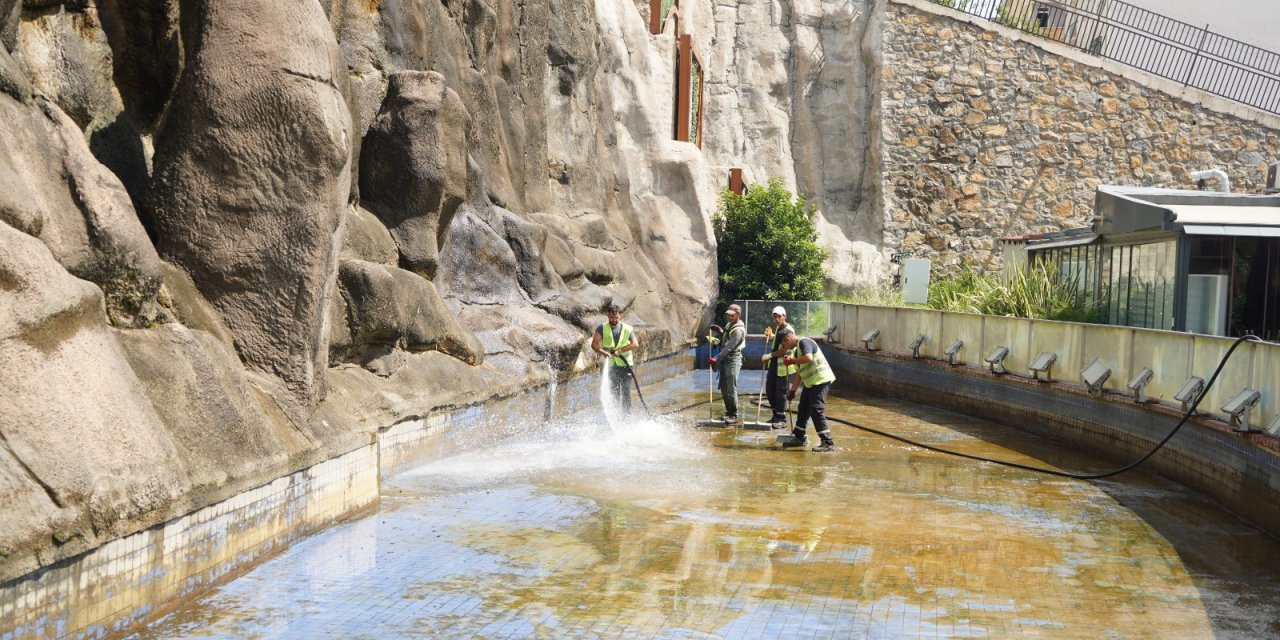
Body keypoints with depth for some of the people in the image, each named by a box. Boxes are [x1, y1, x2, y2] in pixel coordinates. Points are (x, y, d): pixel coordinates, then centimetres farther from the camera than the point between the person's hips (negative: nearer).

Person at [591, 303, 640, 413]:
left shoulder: (628, 329, 1)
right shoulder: (602, 328, 2)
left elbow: (635, 344, -8)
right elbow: (594, 344, -6)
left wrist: (620, 350, -17)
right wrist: (603, 352, -25)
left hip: (625, 364, -1)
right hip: (610, 365, 1)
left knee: (625, 391, -1)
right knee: (613, 392, 1)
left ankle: (627, 414, 1)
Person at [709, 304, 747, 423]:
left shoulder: (738, 329, -16)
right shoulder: (728, 325, 13)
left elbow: (729, 347, -21)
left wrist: (717, 358, -21)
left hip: (733, 360, -9)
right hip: (724, 359, 9)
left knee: (731, 388, -9)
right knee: (724, 387, 11)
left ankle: (734, 415, -4)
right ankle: (729, 411, 21)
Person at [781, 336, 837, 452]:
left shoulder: (804, 342, -10)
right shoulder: (796, 350, 20)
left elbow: (808, 358, -28)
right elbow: (799, 373, 25)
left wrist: (792, 360, -15)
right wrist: (793, 390, 24)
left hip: (820, 380, -11)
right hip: (810, 382, 11)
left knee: (816, 411, -13)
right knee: (803, 410, 17)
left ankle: (828, 443, -13)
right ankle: (798, 438, 29)